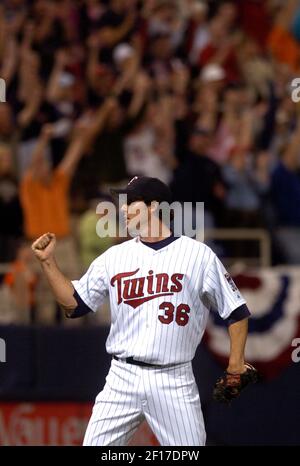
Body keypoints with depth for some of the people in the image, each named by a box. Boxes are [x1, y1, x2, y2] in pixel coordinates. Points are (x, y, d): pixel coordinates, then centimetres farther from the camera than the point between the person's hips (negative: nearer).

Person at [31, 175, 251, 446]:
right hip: (122, 380, 3)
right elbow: (74, 303, 13)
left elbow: (236, 311, 2)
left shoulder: (199, 255, 1)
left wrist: (236, 363, -7)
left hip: (173, 381, -3)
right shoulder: (114, 257, 11)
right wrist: (48, 261, 3)